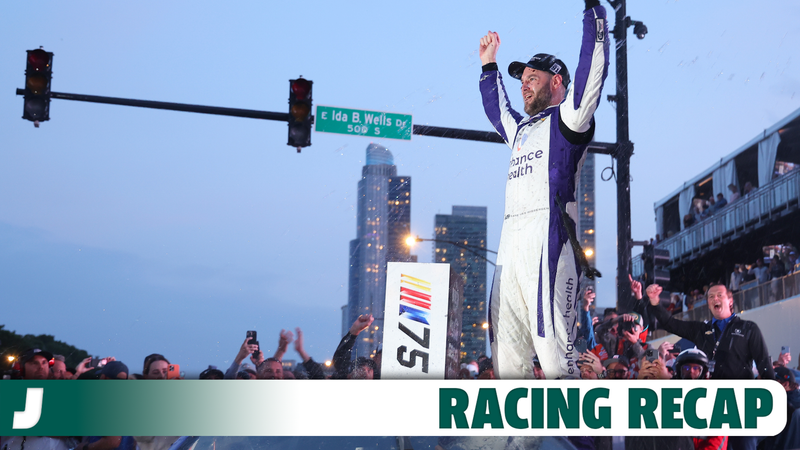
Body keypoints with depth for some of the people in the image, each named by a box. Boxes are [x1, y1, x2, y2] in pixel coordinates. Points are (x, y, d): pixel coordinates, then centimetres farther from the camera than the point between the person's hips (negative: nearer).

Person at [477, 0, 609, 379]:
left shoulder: (567, 119, 8)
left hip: (547, 238, -8)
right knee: (506, 359, 1)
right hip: (510, 244, 8)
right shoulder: (521, 129, 29)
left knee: (552, 354, -17)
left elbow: (592, 69, -5)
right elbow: (496, 110, 50)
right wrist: (489, 67, 53)